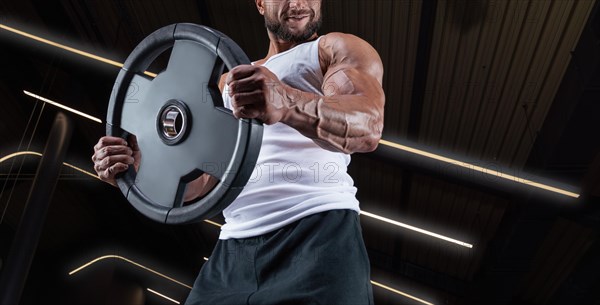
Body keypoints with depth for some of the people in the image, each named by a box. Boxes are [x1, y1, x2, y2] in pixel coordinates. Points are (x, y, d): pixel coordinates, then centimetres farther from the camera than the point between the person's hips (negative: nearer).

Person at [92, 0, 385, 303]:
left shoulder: (339, 48, 10)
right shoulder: (229, 81, 26)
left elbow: (368, 125, -12)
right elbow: (204, 174, 20)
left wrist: (286, 103, -30)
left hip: (319, 232, -4)